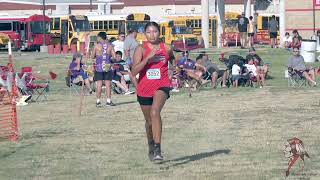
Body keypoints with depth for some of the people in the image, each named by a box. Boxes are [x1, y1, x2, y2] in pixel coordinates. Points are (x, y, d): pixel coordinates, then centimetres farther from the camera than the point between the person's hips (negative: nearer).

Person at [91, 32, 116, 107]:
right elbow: (114, 56, 2)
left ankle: (98, 101, -1)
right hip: (107, 67, 2)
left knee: (99, 84, 0)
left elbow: (93, 57, 2)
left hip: (99, 67, -2)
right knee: (108, 84, 6)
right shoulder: (110, 46, 2)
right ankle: (108, 101, 7)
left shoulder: (97, 46, -5)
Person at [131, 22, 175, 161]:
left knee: (155, 112, -29)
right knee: (149, 121, 17)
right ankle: (151, 148, 43)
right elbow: (134, 71, -17)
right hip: (145, 89, 2)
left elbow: (173, 61, 24)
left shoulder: (166, 49, 0)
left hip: (162, 86, -2)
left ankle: (158, 148, -31)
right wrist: (148, 58, -24)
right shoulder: (141, 49, -6)